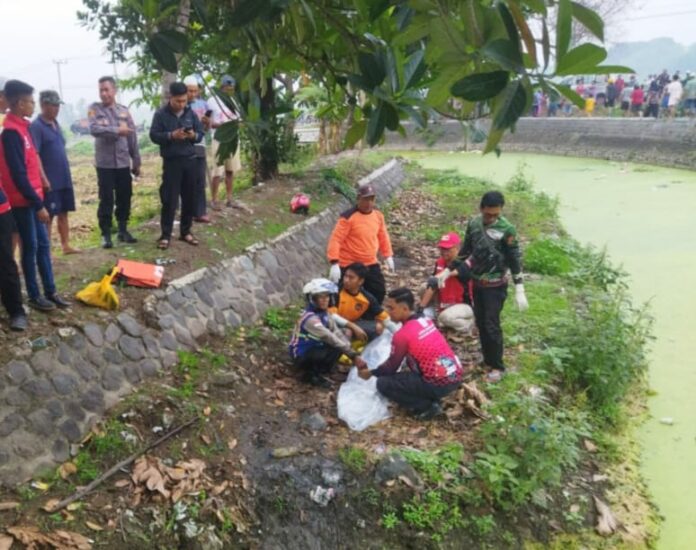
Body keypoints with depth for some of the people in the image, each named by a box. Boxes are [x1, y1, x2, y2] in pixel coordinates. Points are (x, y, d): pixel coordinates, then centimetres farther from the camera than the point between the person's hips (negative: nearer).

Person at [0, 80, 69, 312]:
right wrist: (38, 204, -19)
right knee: (31, 247, 1)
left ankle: (50, 291, 21)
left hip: (32, 197, 9)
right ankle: (34, 295, 13)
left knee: (43, 244, 12)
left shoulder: (21, 126, 10)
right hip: (22, 201, -9)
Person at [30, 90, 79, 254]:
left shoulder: (56, 124, 12)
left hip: (64, 179, 7)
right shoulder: (36, 127, -12)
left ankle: (66, 245, 22)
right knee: (48, 216, 0)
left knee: (63, 213, 13)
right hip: (50, 181, -7)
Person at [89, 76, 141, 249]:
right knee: (106, 199, 0)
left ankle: (123, 230, 23)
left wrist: (136, 162, 7)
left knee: (124, 198, 8)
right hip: (104, 163, -3)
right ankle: (106, 234, 9)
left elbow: (132, 138, 7)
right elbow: (94, 129, -18)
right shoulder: (95, 109, -1)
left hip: (123, 163, 3)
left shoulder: (124, 110, 6)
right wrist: (117, 130, -20)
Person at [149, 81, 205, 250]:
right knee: (170, 199, -5)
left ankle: (185, 231, 21)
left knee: (189, 198, 8)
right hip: (171, 161, -4)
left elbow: (201, 133, 9)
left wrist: (194, 135, -14)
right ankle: (165, 235, 3)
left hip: (190, 160, 4)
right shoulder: (161, 114, -4)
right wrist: (171, 135, -22)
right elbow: (154, 135, -7)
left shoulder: (190, 113, 7)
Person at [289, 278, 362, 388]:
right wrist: (353, 355, -31)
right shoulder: (310, 318, -28)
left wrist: (350, 349, -21)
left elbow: (337, 332, -7)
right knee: (336, 349, -25)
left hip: (313, 348, 8)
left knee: (342, 345, -9)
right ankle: (311, 375, -8)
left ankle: (315, 370, 3)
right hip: (301, 355, -8)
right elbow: (330, 338, -31)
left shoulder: (324, 311, -1)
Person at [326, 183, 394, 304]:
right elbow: (335, 240, -21)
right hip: (349, 266, -6)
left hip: (371, 264, 6)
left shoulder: (378, 215, 3)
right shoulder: (348, 217, -18)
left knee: (379, 292, 11)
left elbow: (382, 236, 18)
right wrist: (334, 263, -28)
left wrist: (388, 255, 17)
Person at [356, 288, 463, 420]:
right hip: (456, 377, 8)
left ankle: (427, 407, -2)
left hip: (439, 384, -8)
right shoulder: (426, 320, 10)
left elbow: (391, 367, 0)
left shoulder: (402, 334, -13)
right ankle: (432, 399, 17)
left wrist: (370, 373, 17)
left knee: (383, 383, 0)